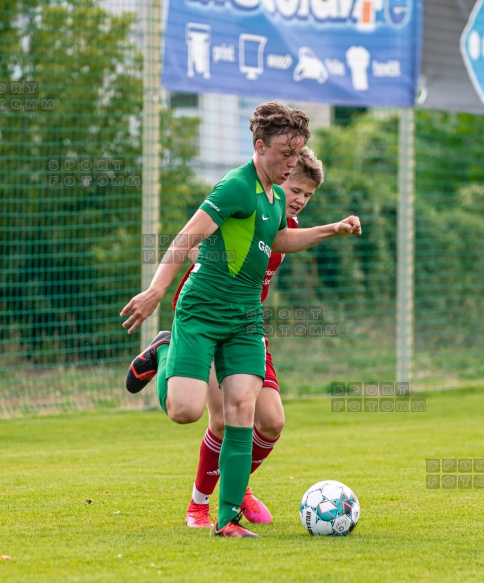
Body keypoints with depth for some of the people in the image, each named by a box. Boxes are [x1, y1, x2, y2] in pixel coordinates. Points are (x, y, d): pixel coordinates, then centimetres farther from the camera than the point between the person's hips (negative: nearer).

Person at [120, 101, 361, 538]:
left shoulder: (276, 196, 15)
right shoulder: (238, 187, -14)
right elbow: (189, 235, -23)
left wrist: (332, 230, 28)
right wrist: (157, 290, -34)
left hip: (246, 320, 7)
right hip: (201, 311, -7)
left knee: (242, 412, -5)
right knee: (186, 410, -16)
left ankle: (229, 517, -3)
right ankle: (165, 356, 17)